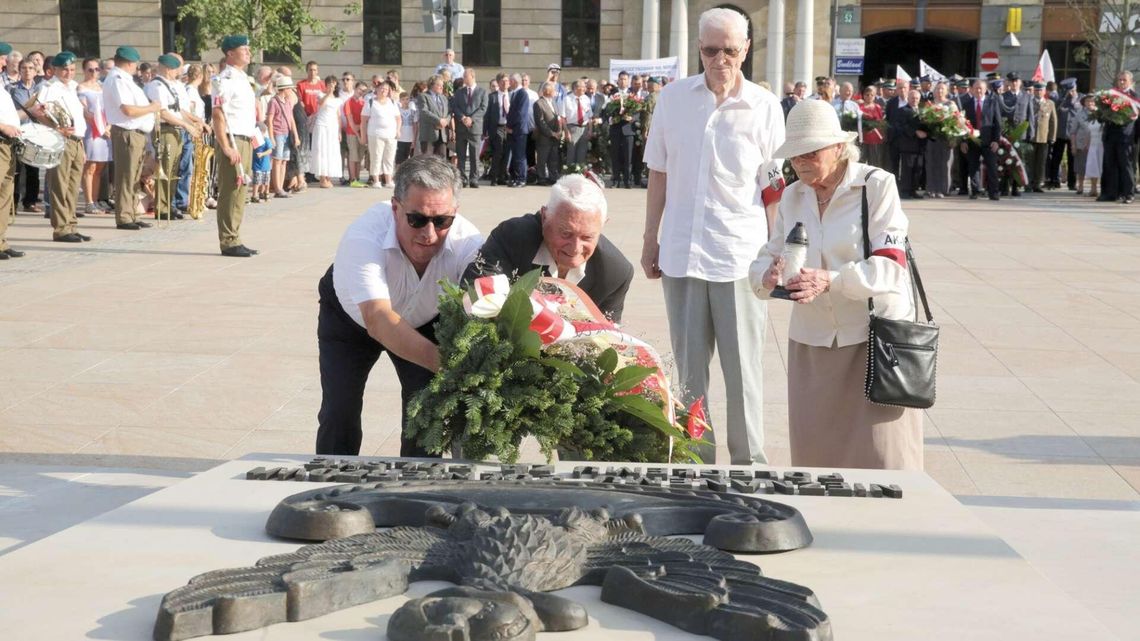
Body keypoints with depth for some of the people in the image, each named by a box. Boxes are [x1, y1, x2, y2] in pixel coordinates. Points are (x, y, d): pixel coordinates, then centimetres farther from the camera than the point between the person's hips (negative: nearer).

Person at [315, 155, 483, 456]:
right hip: (349, 317, -1)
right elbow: (378, 320, -54)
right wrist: (445, 363, -69)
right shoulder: (363, 236, -42)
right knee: (339, 411, -8)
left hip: (423, 320, 2)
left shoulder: (469, 244, -35)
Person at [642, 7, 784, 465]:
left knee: (742, 368, 4)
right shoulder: (673, 97, 4)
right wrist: (650, 239, 11)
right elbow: (659, 173, 10)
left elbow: (773, 187, 0)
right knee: (688, 367, 11)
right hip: (681, 251, 3)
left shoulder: (764, 107, -3)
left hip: (741, 255, -2)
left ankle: (748, 464, 15)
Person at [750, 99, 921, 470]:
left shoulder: (877, 186, -5)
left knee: (880, 455, -7)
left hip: (875, 335, -5)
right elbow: (765, 259, 10)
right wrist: (769, 276, -15)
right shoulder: (792, 196, 12)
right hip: (812, 341, 5)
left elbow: (890, 266, -15)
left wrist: (829, 280, -30)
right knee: (813, 452, 3)